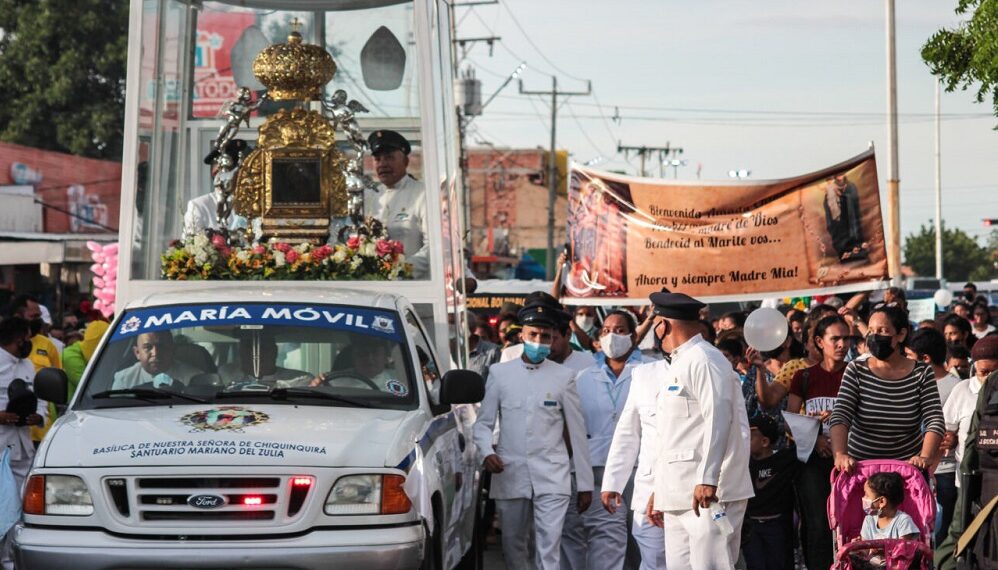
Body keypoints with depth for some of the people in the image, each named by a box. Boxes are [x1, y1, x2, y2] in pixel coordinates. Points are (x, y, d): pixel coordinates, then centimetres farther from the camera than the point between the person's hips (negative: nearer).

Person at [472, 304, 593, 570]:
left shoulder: (563, 376, 4)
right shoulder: (500, 373, 8)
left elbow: (577, 433, 6)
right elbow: (483, 422, 10)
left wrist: (585, 484, 5)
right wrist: (487, 452, -11)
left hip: (552, 475, -2)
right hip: (510, 475, 2)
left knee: (550, 546, -11)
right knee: (513, 546, 9)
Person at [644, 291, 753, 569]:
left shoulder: (704, 361, -8)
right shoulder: (680, 364, 24)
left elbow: (718, 419, -20)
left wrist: (707, 481, -25)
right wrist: (660, 490, 26)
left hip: (708, 494, -10)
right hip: (679, 498, 10)